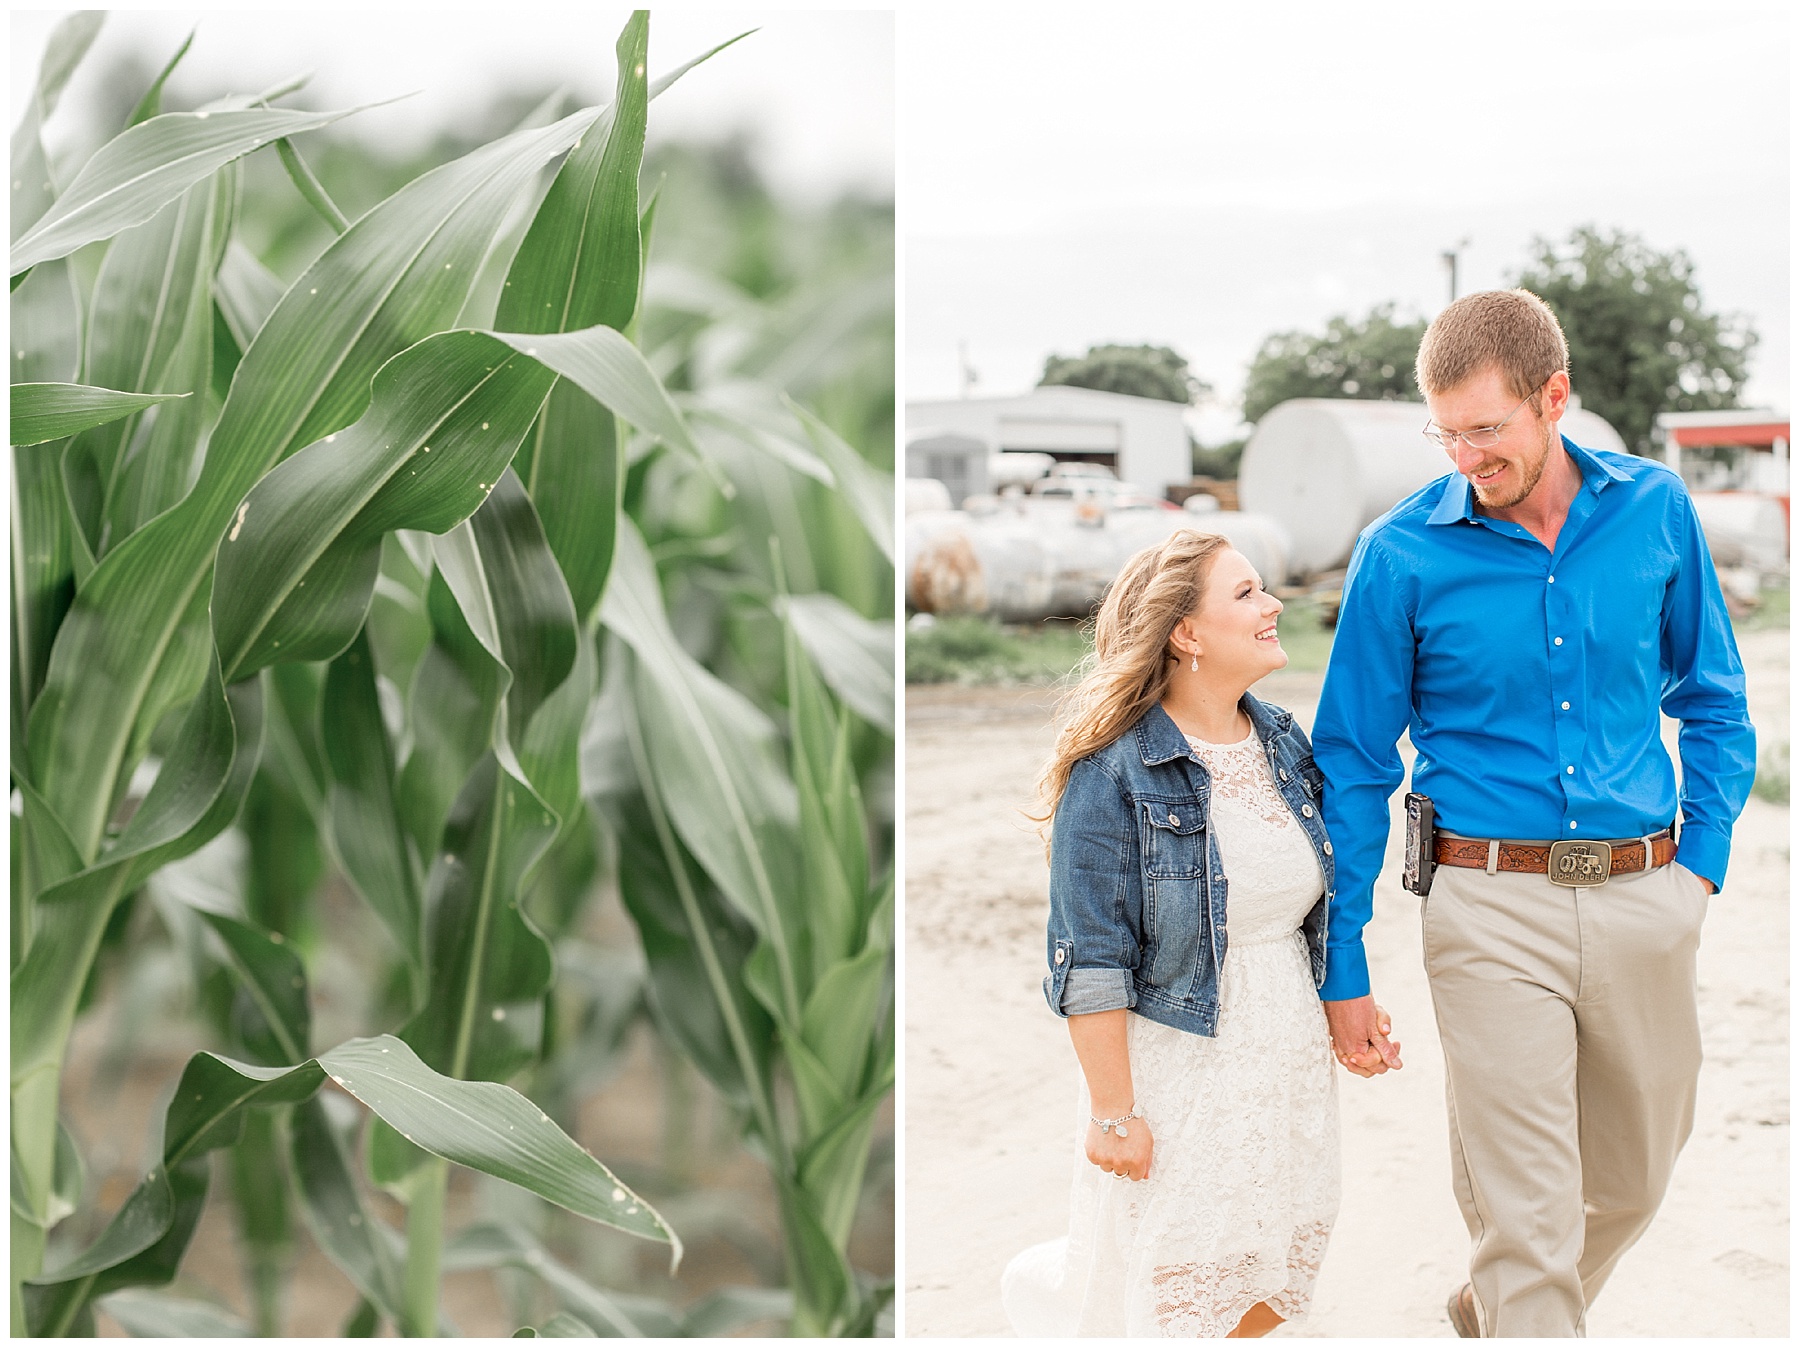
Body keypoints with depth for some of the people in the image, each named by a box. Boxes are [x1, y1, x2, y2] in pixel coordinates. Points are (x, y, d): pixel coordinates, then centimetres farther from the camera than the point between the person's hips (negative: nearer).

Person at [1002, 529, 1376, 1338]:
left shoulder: (1284, 744, 5)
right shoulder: (1114, 770, -17)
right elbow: (1092, 958, -16)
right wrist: (1112, 1110, -15)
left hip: (1292, 1058, 6)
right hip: (1179, 1066, -6)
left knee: (1279, 1283, 12)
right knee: (1178, 1298, 6)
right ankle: (1048, 1289, 33)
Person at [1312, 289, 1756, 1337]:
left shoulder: (1655, 510, 2)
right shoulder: (1403, 555, -6)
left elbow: (1713, 700, 14)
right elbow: (1355, 766, 0)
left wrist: (1703, 857, 2)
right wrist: (1344, 970, -1)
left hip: (1645, 900, 4)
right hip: (1493, 906, -3)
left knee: (1631, 1182, 19)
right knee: (1527, 1216, -3)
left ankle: (1494, 1314, 46)